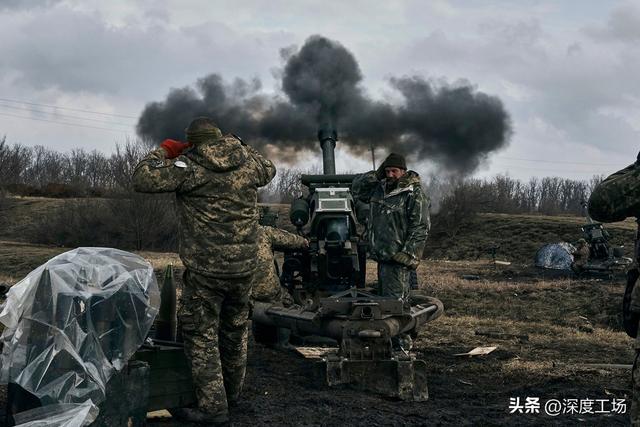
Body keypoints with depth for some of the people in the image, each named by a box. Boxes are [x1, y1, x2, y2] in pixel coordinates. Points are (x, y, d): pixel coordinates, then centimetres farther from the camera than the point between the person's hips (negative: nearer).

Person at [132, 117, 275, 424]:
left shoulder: (188, 166, -11)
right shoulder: (247, 161, 3)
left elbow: (142, 179, -13)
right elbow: (268, 171, 25)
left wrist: (163, 152, 2)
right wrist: (242, 148, 26)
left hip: (205, 268, -5)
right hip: (244, 264, 6)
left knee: (201, 335, 5)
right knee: (235, 330, 21)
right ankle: (232, 392, 37)